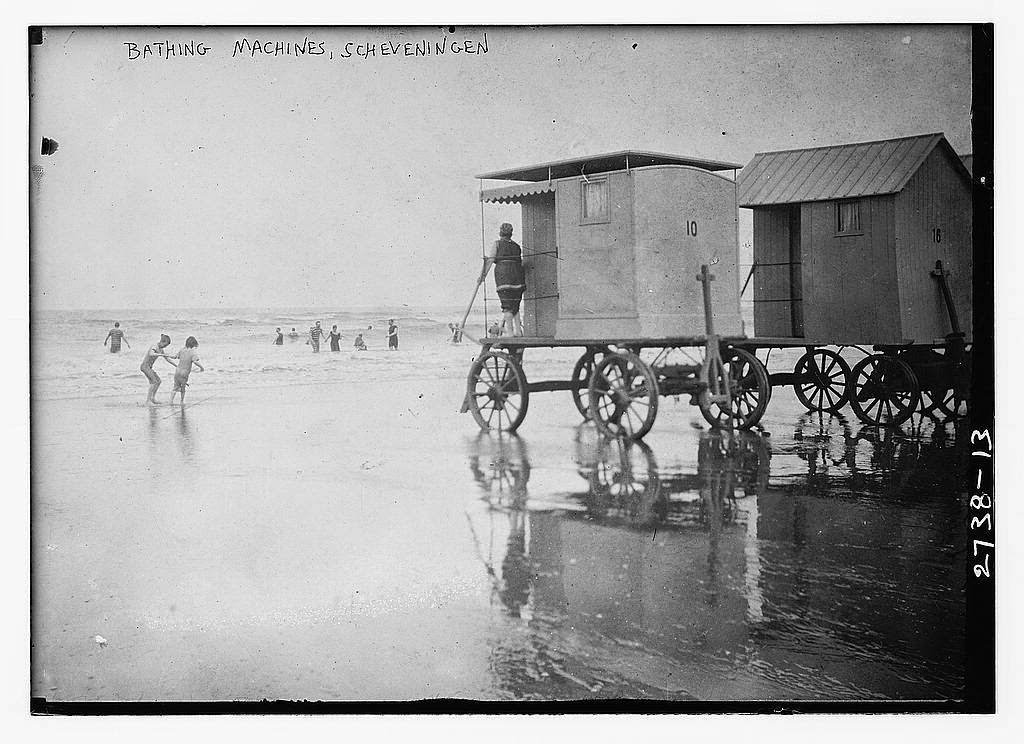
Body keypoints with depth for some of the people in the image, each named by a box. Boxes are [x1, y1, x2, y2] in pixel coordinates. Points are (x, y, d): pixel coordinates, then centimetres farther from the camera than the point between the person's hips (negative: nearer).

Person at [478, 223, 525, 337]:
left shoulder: (497, 244, 8)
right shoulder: (516, 246, 21)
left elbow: (489, 260, -3)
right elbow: (521, 263, 15)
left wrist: (482, 276, -7)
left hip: (503, 276, -4)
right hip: (518, 276, 4)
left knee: (507, 307, -6)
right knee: (515, 306, 12)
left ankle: (509, 332, -11)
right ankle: (518, 331, 8)